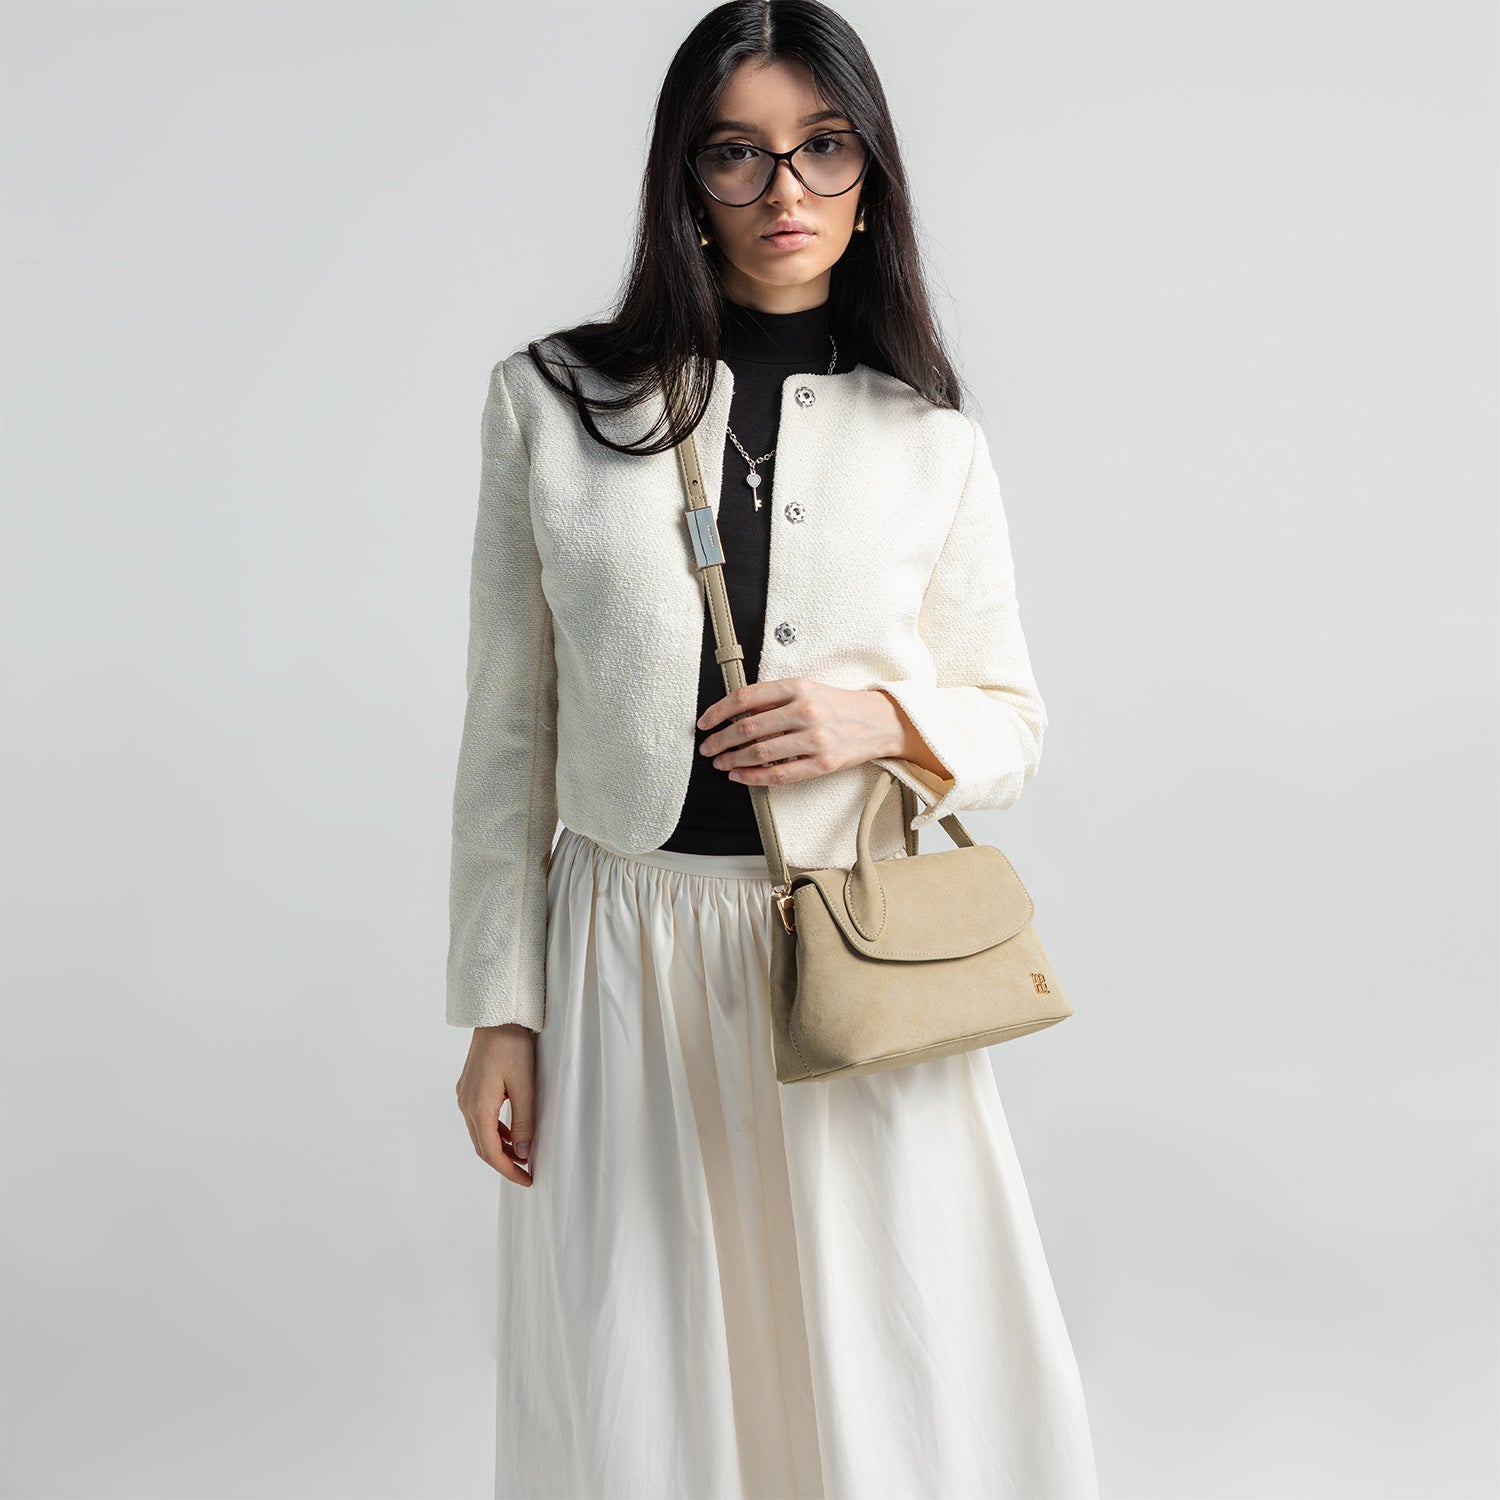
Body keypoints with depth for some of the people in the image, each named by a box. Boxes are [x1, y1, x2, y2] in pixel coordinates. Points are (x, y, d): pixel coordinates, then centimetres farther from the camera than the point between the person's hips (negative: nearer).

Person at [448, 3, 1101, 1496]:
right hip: (629, 957, 0)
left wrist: (885, 719, -13)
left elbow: (1012, 721, 9)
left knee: (889, 1371, 10)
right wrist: (499, 1006, 0)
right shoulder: (551, 397, 1)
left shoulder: (931, 439, 3)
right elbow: (509, 723, 3)